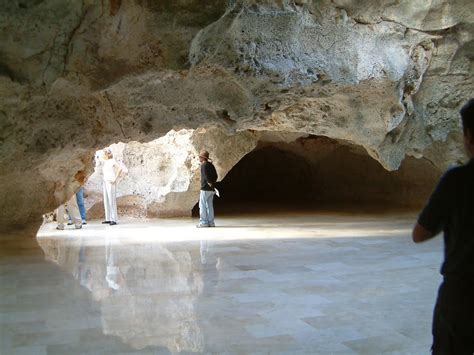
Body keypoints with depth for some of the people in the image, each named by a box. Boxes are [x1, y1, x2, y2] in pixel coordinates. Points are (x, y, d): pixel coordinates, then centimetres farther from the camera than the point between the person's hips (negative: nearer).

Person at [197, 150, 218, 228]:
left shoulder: (204, 165, -12)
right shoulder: (211, 165, 14)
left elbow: (206, 176, -21)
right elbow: (215, 175, 16)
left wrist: (210, 183, -10)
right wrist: (213, 182, 11)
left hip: (205, 189, -8)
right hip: (211, 189, 8)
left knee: (202, 206, -3)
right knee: (210, 206, 11)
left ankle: (203, 222, -3)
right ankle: (211, 222, 13)